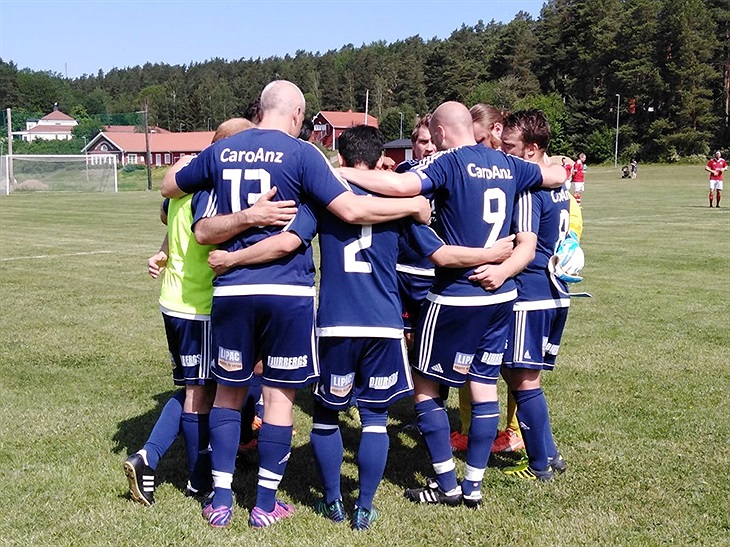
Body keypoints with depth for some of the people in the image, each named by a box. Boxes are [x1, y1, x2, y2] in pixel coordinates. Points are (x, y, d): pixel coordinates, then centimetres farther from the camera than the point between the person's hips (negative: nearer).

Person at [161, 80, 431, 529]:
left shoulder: (220, 151, 7)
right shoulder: (301, 153, -6)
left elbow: (169, 186, 22)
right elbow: (351, 210, -14)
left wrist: (186, 165, 44)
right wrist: (413, 206, -2)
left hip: (231, 289, 3)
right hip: (288, 291, -3)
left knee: (228, 391, 16)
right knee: (280, 395, 8)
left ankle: (221, 500, 19)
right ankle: (266, 504, 16)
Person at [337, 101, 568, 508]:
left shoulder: (449, 162, -11)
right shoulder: (508, 165, 9)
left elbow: (402, 185, -28)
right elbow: (558, 175, 24)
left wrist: (343, 173, -21)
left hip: (455, 295, -7)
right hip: (501, 294, 7)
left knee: (426, 384, 7)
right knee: (485, 384, 11)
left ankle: (447, 484, 11)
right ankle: (474, 485, 17)